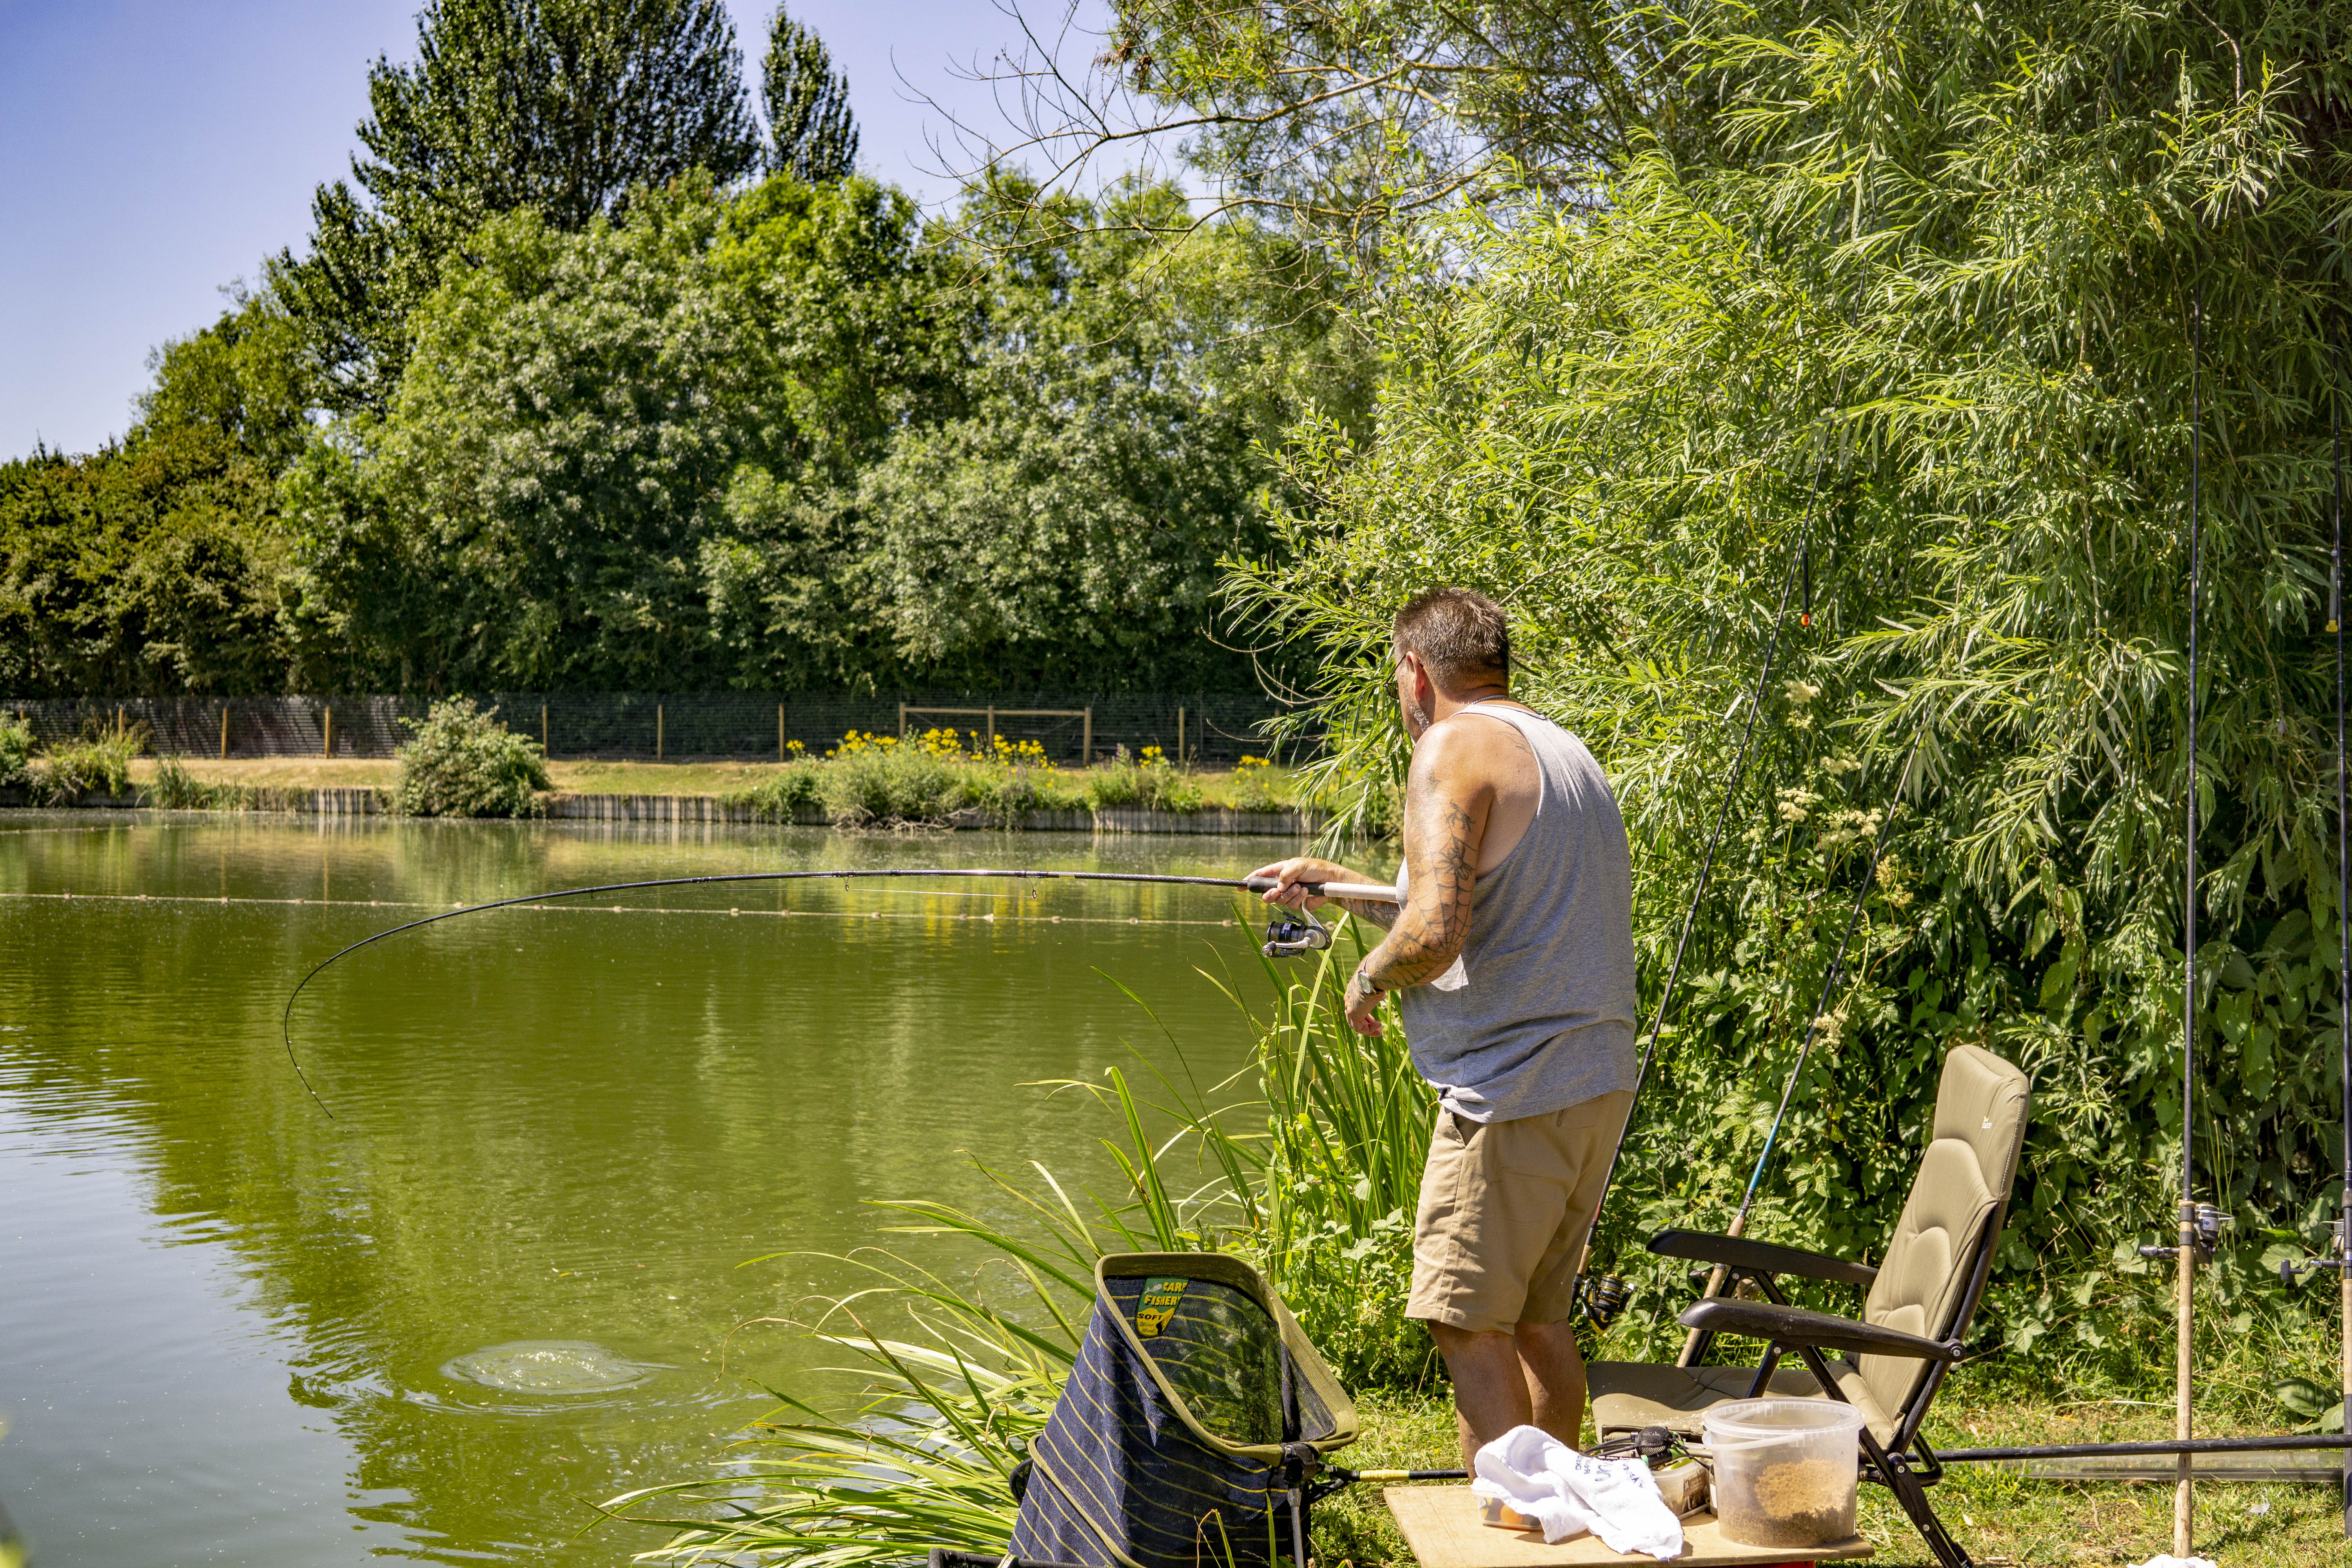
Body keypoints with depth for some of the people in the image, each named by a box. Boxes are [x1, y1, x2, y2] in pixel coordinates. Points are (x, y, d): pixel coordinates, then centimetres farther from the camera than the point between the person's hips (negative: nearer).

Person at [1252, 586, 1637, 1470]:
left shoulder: (1453, 748, -10)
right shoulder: (1564, 750, 19)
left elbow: (1434, 936, -23)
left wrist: (1369, 977, -3)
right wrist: (1340, 888, 34)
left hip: (1512, 1090, -9)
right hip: (1599, 1078, 9)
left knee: (1469, 1326, -4)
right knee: (1537, 1319, 17)